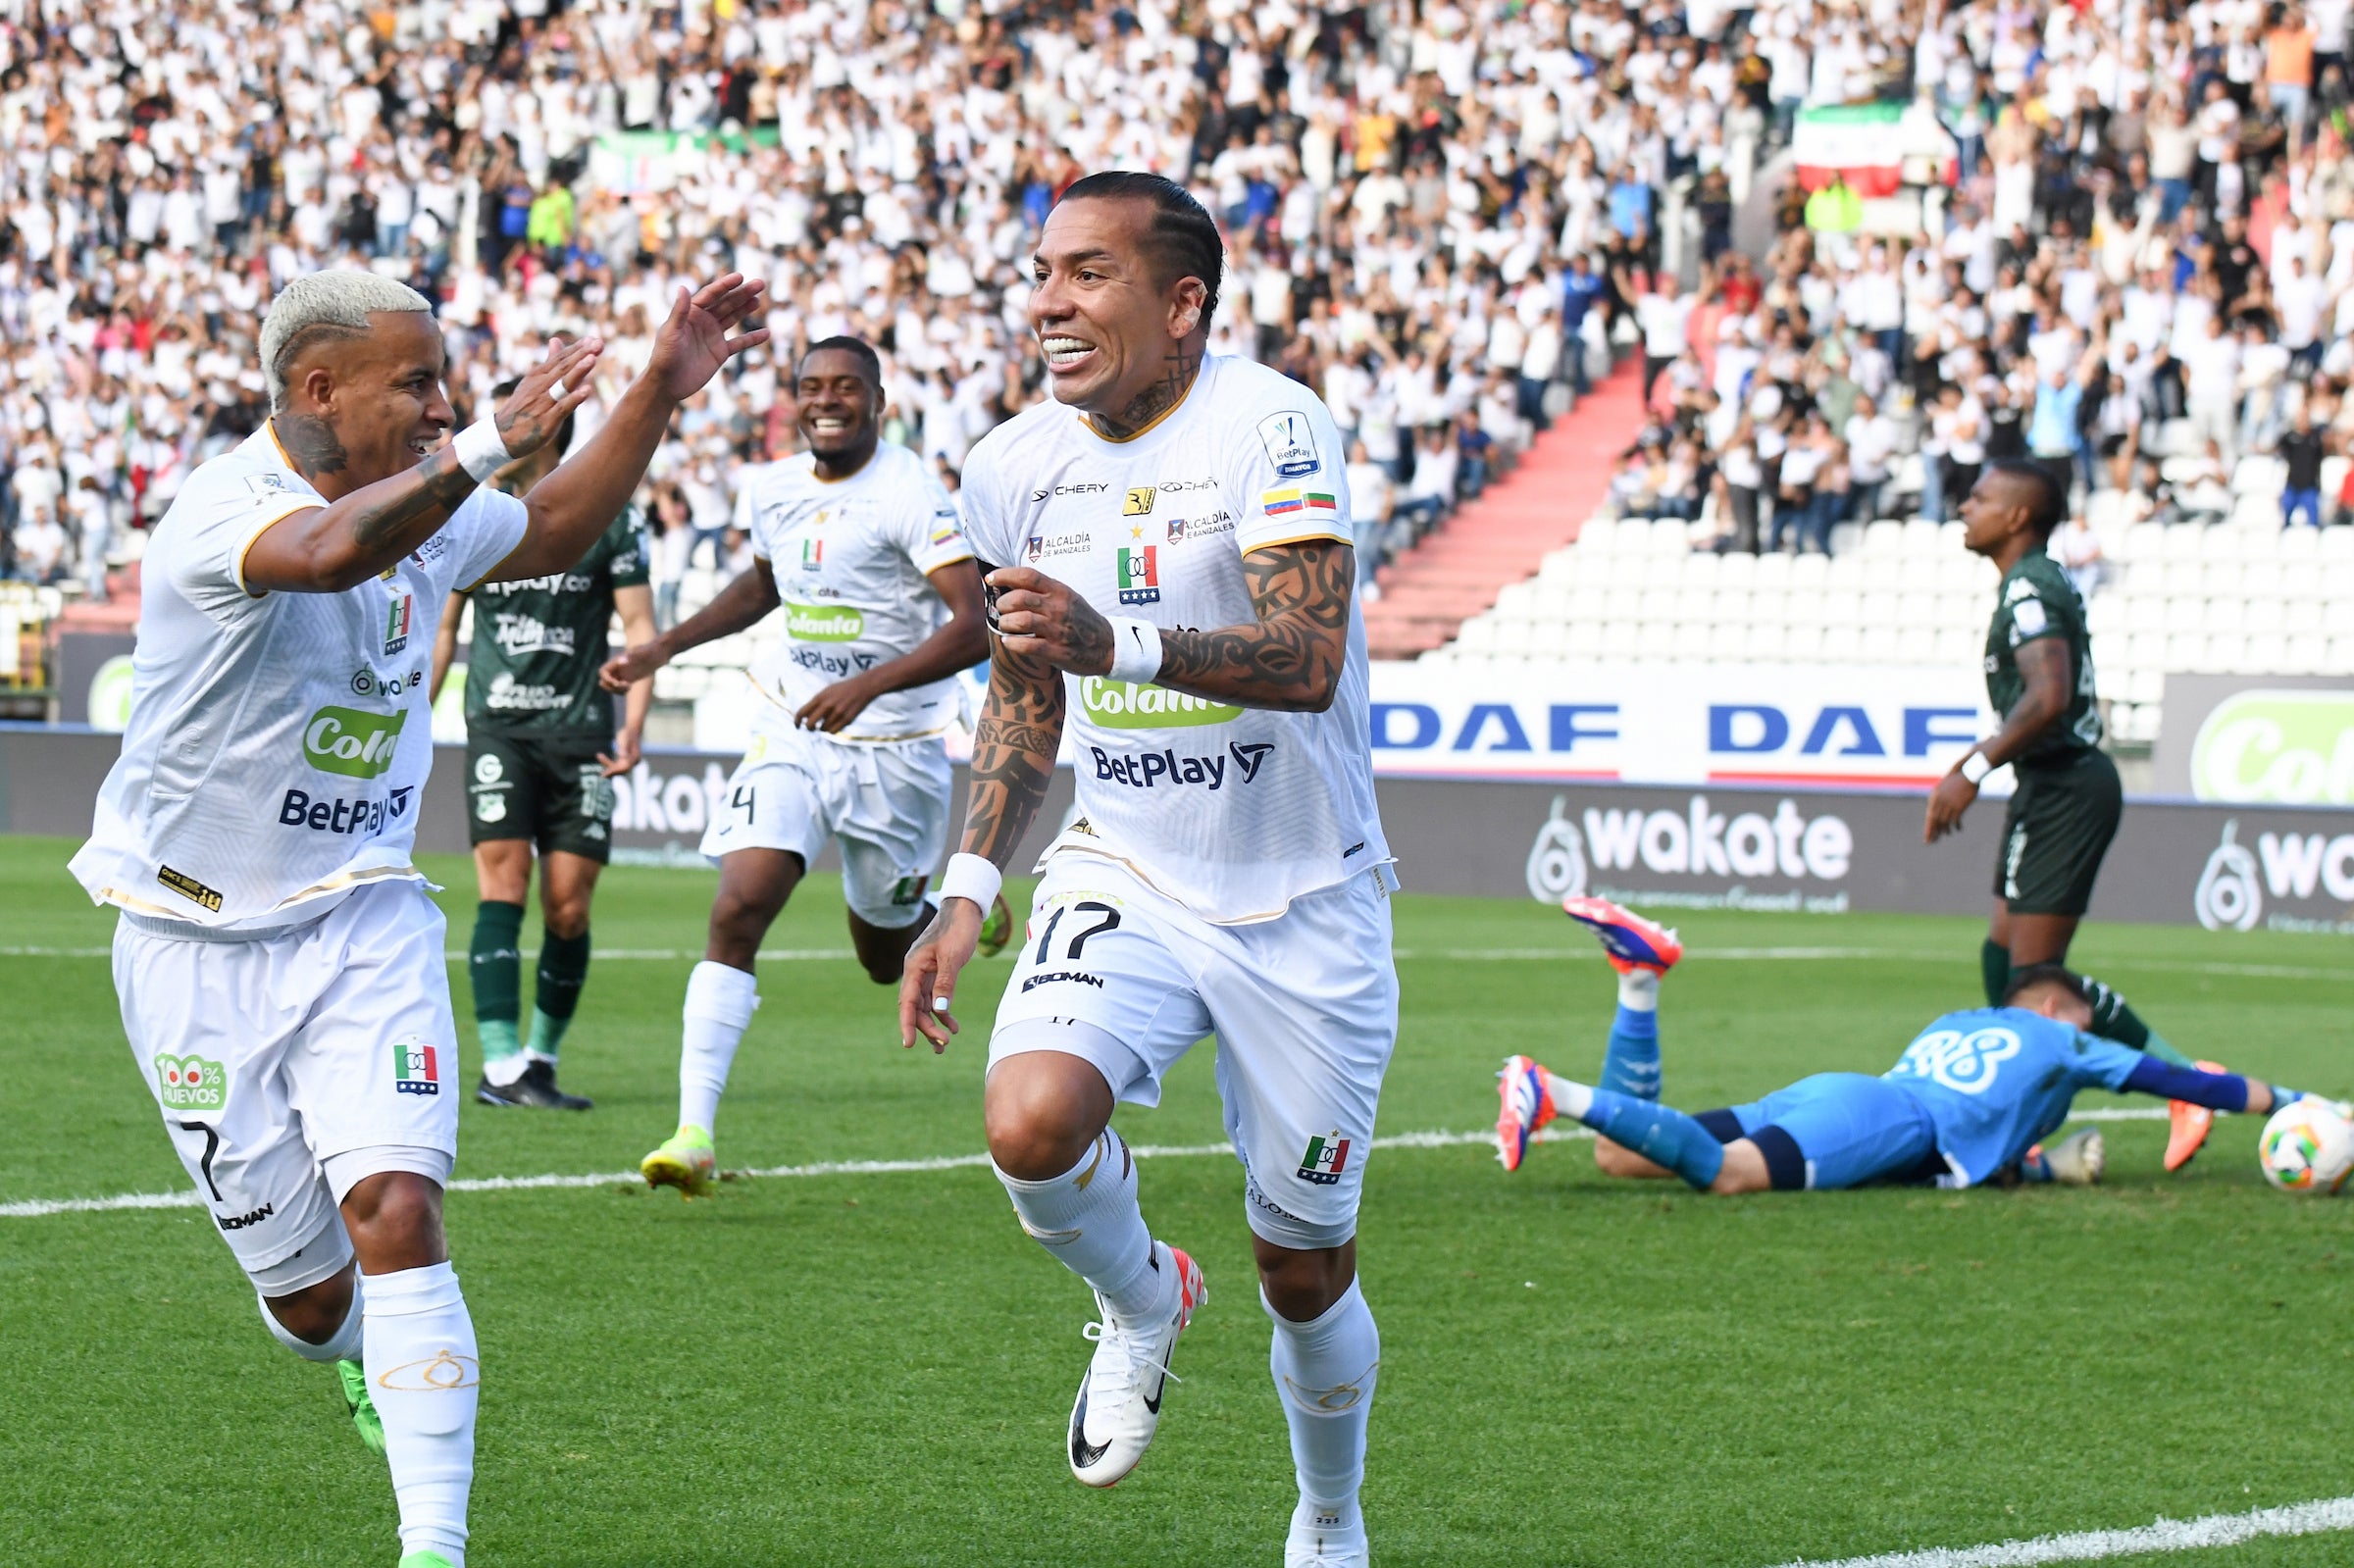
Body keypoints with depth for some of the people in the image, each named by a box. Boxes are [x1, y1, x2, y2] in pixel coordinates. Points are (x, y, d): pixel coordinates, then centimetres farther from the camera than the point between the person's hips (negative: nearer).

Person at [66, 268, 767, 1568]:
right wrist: (491, 445, -43)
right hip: (199, 945, -4)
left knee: (396, 1215, -18)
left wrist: (660, 391, 15)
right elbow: (329, 551, -46)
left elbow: (553, 534, 24)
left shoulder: (425, 504, 2)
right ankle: (364, 1360, 43)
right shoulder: (223, 509, -22)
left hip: (361, 923, 4)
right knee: (309, 1292, 5)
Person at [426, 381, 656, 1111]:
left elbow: (640, 626, 2)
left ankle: (541, 1059, 15)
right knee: (503, 885, -13)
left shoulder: (609, 516, 1)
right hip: (497, 727, 0)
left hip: (580, 733, 0)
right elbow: (442, 626, 15)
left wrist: (634, 725, -9)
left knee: (568, 908, -1)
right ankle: (501, 1066, -18)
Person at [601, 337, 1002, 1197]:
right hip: (794, 732, 4)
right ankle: (694, 1133, -18)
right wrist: (664, 647, 17)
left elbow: (975, 626, -24)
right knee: (738, 910, -16)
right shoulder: (776, 488, 4)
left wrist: (867, 685, -35)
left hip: (894, 747, -4)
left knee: (887, 957, 12)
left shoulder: (909, 496, -16)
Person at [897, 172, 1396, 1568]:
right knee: (1033, 1124, -26)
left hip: (1302, 901, -3)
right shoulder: (1019, 467, 0)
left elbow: (1308, 660, -31)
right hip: (1126, 876, 3)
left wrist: (1120, 642, -45)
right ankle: (1141, 1299, 7)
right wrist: (969, 888, 6)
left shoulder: (1269, 429, -18)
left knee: (1305, 1268, 6)